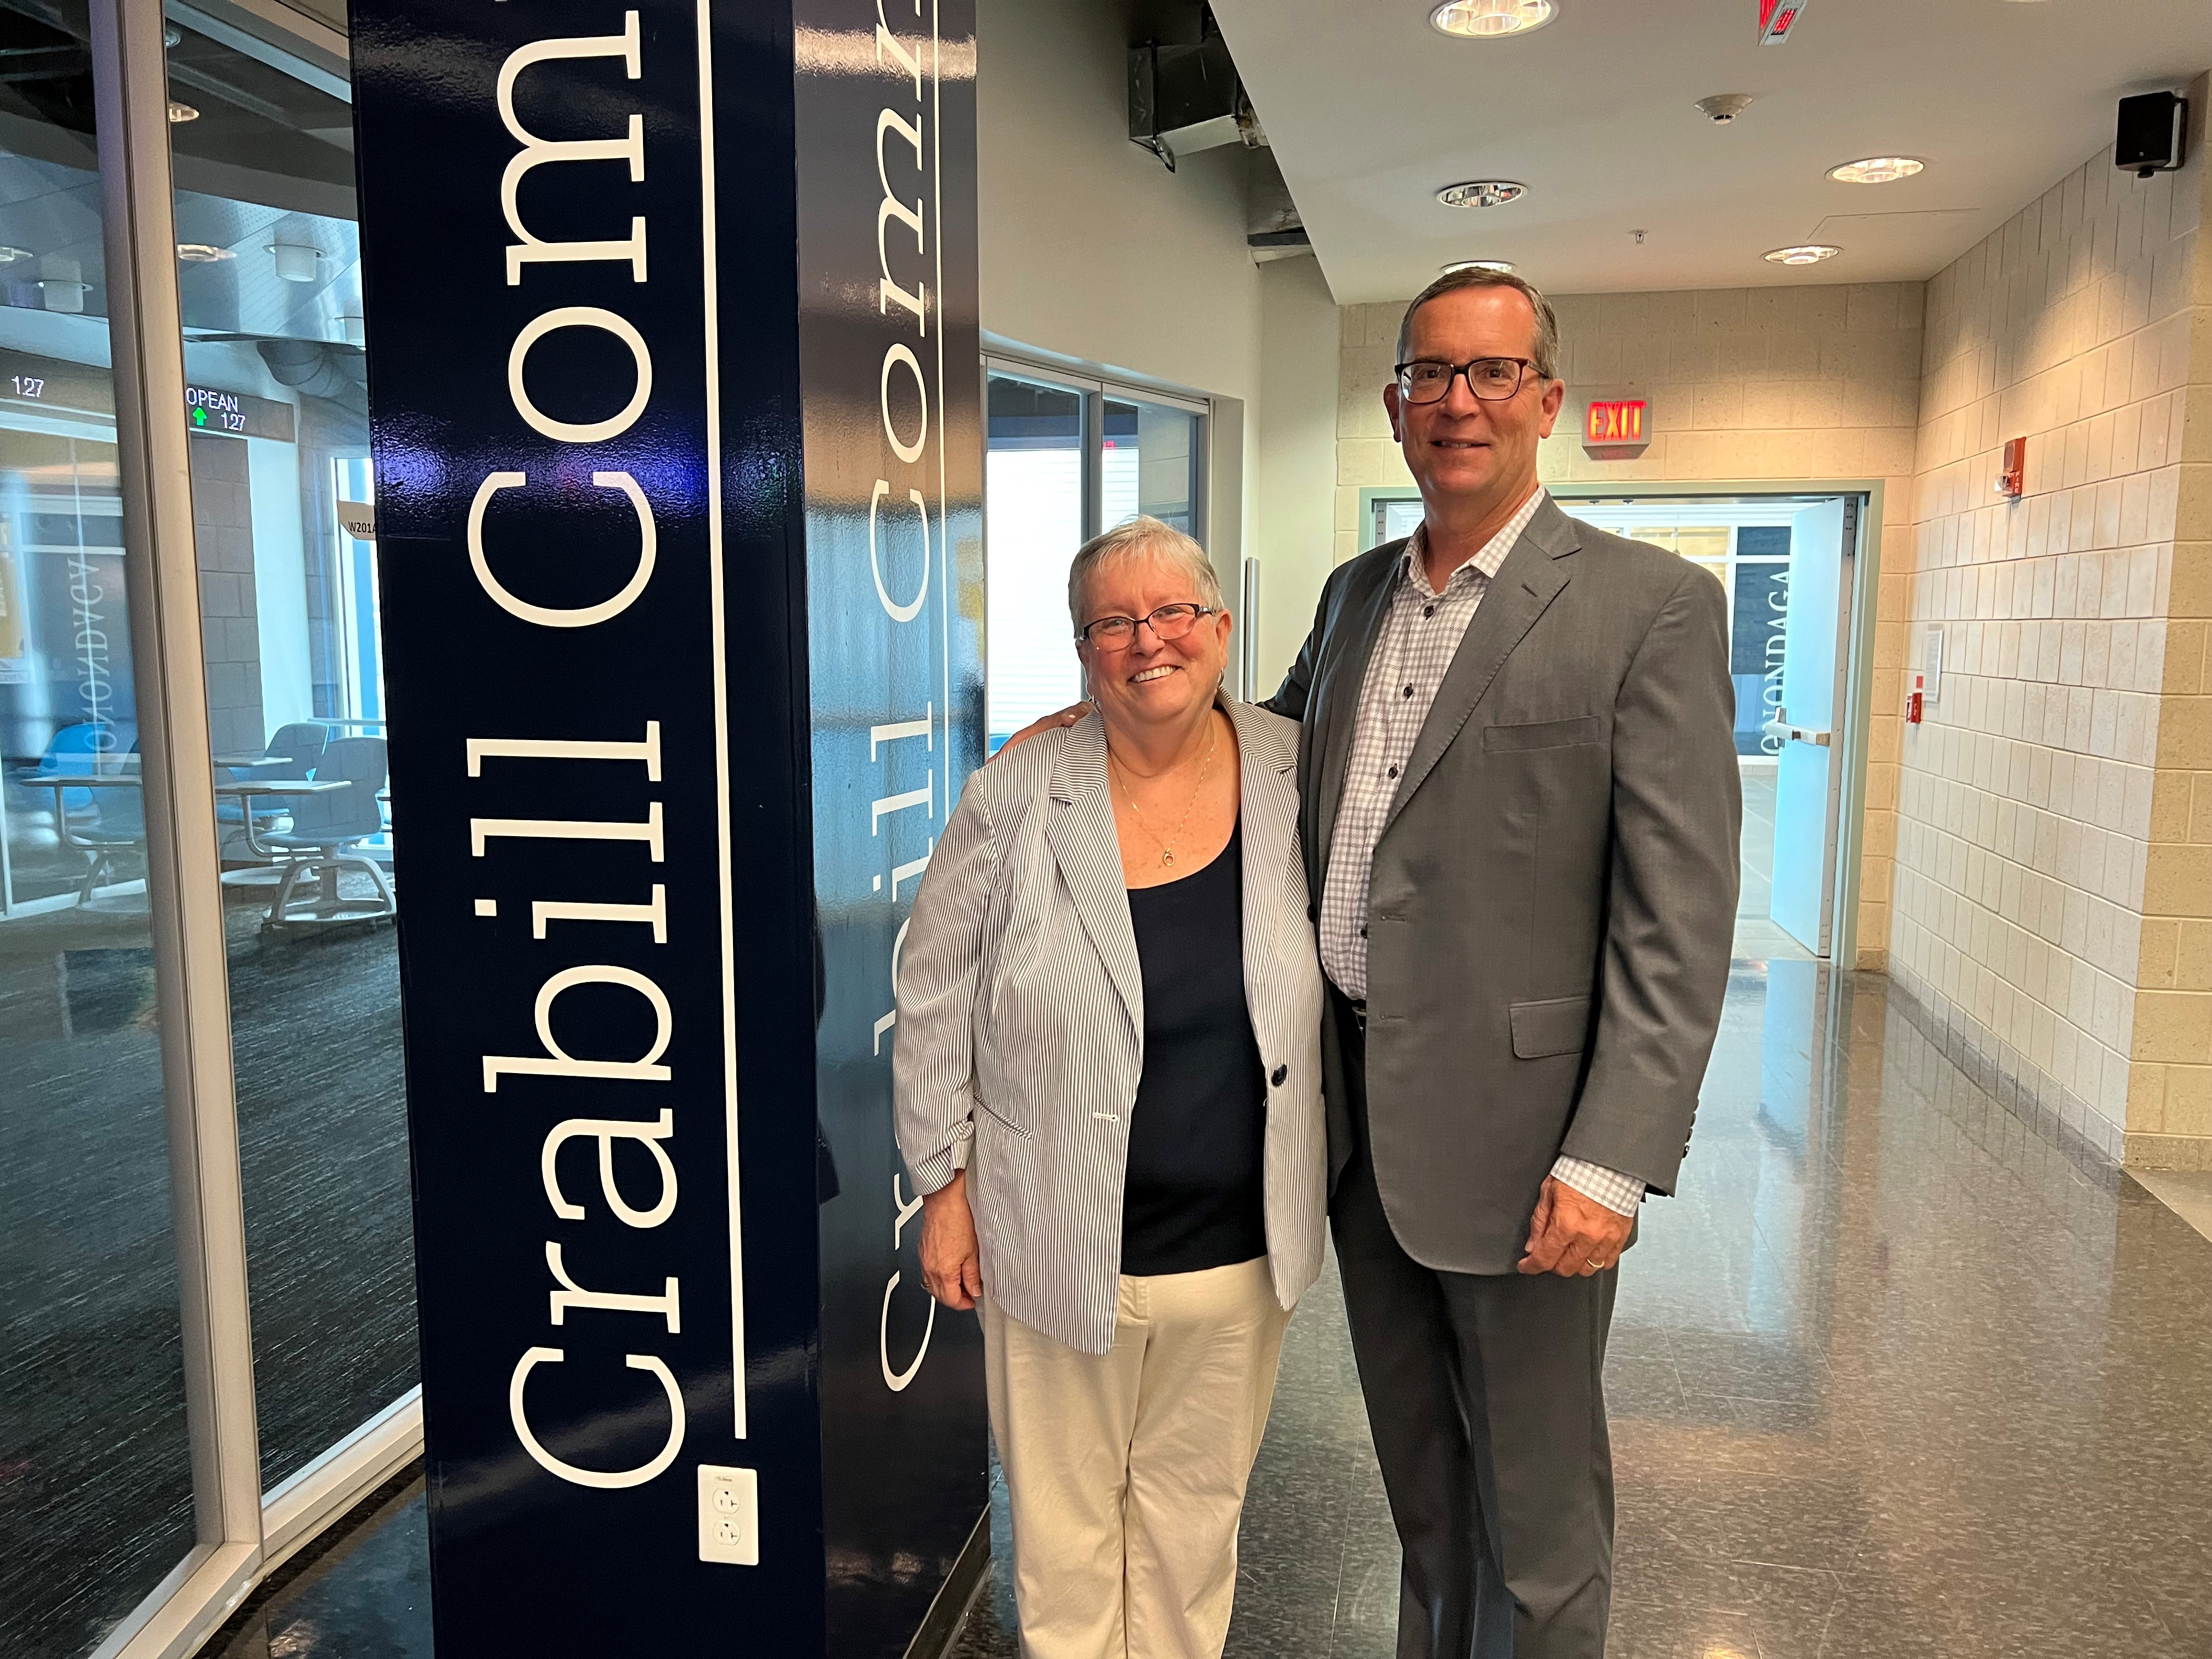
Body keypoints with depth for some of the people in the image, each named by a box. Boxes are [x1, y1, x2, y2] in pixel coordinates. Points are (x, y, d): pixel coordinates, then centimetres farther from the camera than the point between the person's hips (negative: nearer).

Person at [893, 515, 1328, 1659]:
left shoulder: (1294, 779, -4)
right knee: (1065, 1521, 15)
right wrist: (946, 1185, -3)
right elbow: (934, 997, -3)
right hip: (1058, 1243, -2)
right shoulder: (1016, 801, -11)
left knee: (1194, 1513, 21)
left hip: (1240, 1246, 2)